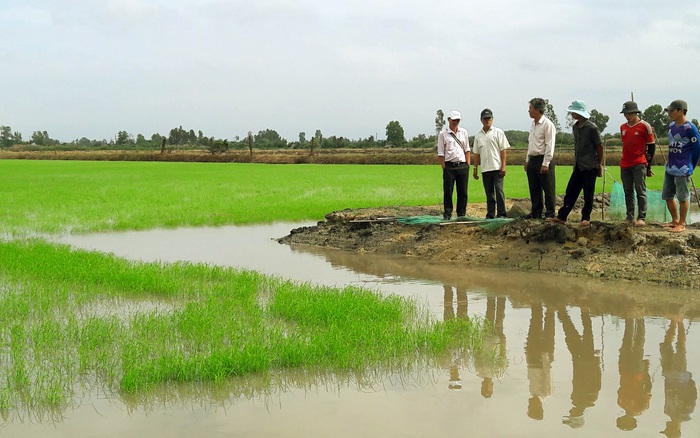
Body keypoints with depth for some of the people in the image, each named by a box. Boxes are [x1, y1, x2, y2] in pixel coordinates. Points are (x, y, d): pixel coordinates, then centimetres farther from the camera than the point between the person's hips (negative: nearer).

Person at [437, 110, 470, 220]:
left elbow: (467, 150, 15)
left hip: (462, 165, 3)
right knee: (447, 191, -1)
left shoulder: (463, 132, 14)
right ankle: (447, 214, 6)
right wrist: (444, 168, -8)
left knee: (463, 192, 4)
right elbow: (441, 153, 0)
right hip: (449, 165, -3)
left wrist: (467, 165, 6)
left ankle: (462, 214, 12)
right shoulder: (443, 134, 2)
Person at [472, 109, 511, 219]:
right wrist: (475, 168, 11)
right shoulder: (478, 135, 14)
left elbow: (503, 150, -2)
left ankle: (501, 214, -6)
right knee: (489, 193, 7)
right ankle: (490, 215, 11)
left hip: (497, 167, -4)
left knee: (499, 191, -8)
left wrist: (503, 166, -10)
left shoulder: (498, 132, 3)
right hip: (485, 169, 4)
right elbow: (476, 154, 16)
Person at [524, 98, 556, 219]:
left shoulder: (548, 125, -11)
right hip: (532, 160, 8)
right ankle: (536, 213, 18)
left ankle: (550, 213, 4)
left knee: (548, 189, -1)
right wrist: (527, 160, 18)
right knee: (534, 189, 11)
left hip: (543, 160, -8)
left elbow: (550, 146, -15)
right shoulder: (533, 124, 15)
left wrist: (545, 164, -19)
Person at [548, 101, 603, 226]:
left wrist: (599, 165, -3)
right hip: (578, 166, 7)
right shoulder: (575, 127, 10)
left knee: (588, 195, 1)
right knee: (570, 191, 6)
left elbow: (599, 147, -6)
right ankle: (562, 216, 8)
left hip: (590, 167, -7)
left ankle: (585, 218, 10)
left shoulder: (592, 128, -12)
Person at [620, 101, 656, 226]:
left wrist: (648, 165, -2)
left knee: (640, 192, -5)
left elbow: (651, 146, -1)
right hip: (625, 164, 6)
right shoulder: (623, 127, 12)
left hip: (639, 164, -6)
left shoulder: (645, 126, -5)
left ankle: (642, 218, -4)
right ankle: (629, 216, 13)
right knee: (628, 192, 8)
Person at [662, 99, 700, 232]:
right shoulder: (671, 126, 8)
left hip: (682, 171, -8)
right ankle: (675, 220, 29)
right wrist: (671, 162, 15)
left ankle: (682, 224, 12)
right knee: (667, 196, 15)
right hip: (670, 169, 8)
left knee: (683, 197, 2)